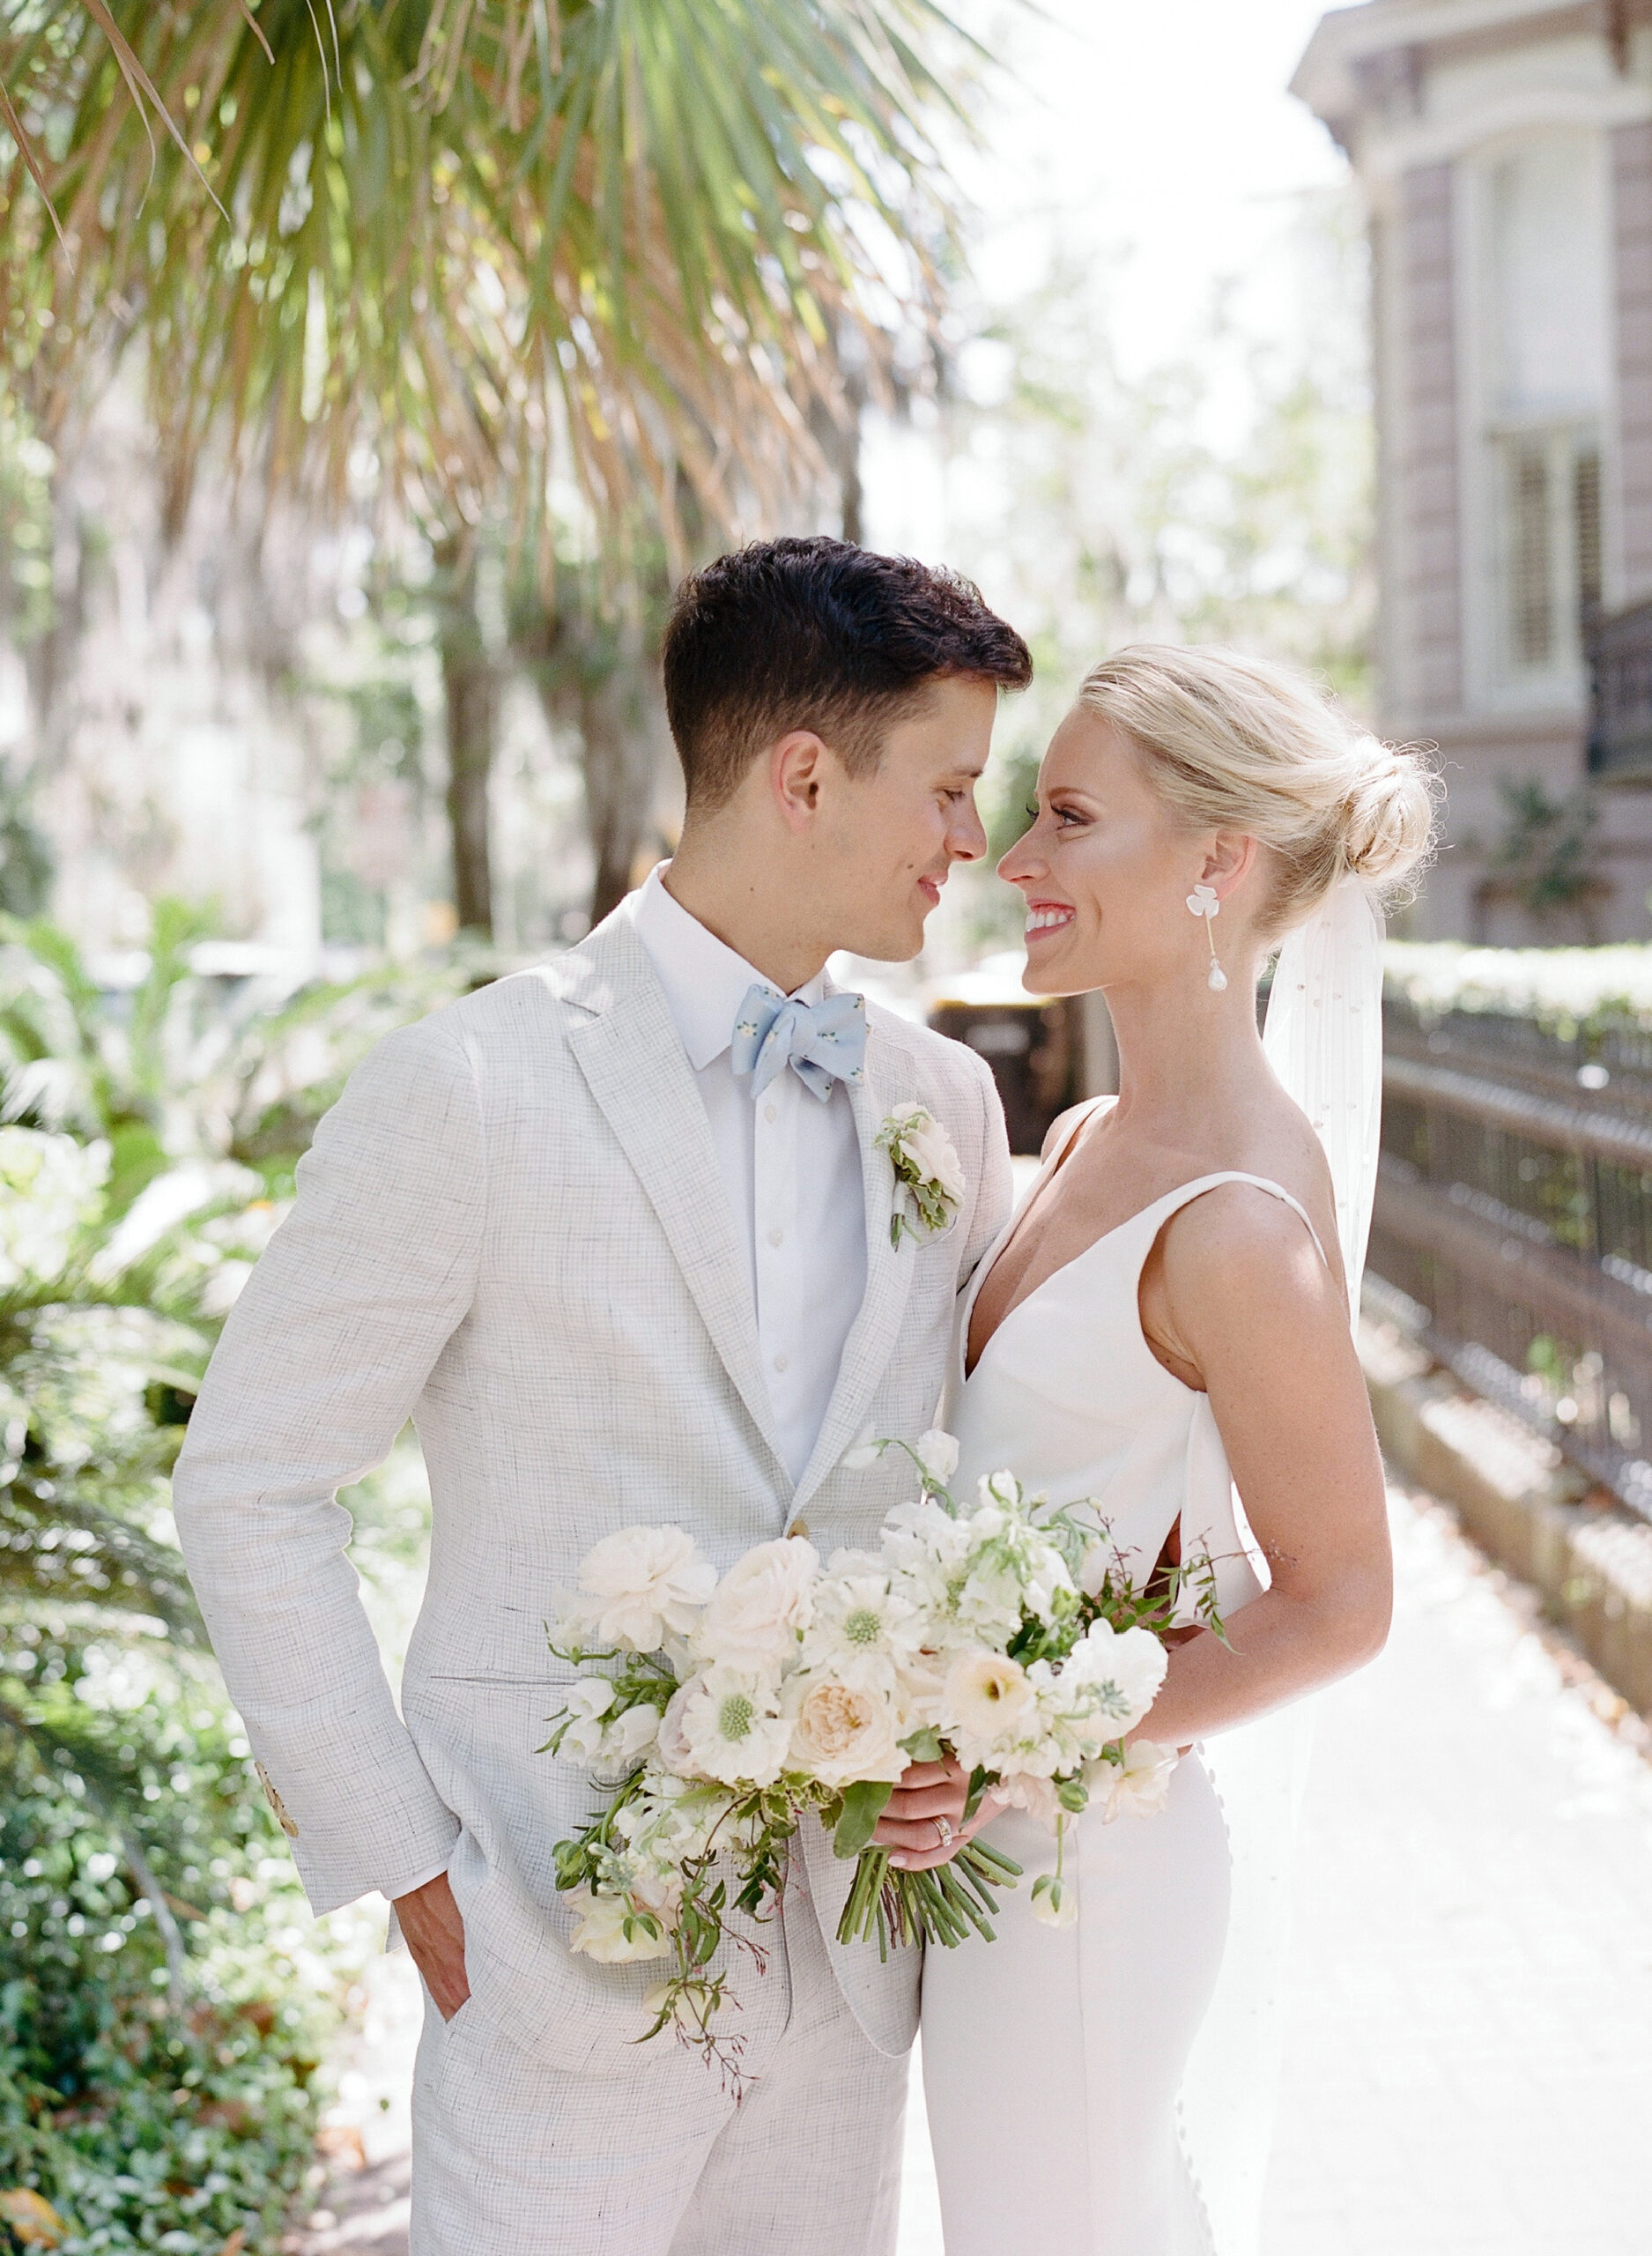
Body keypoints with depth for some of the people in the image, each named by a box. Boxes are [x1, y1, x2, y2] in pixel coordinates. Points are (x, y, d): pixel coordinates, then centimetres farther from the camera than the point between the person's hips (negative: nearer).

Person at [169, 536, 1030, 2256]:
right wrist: (398, 1859, -8)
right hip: (568, 1945, -5)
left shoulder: (946, 1102, 5)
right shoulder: (468, 1092, -13)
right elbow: (250, 1486, -8)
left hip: (849, 1952, 5)